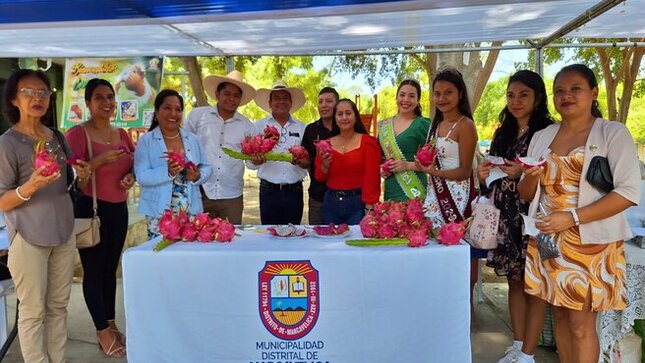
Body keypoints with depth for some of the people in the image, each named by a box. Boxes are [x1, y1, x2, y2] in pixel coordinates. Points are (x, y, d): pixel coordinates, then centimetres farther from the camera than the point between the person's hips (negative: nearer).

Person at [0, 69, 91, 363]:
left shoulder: (58, 137, 9)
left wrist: (81, 177, -1)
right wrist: (31, 187, -26)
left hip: (64, 233, 6)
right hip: (28, 238, -5)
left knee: (58, 306, 13)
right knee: (33, 311, 2)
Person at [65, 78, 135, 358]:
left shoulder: (121, 134, 10)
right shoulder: (77, 133, -10)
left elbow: (134, 164, 19)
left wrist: (131, 176, -3)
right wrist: (100, 160, -26)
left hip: (119, 209, 6)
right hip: (91, 209, -6)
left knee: (111, 268, 14)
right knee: (94, 271, 2)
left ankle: (111, 324, 27)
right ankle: (103, 332, 13)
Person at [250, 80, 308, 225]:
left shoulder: (301, 128, 8)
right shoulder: (259, 126, 4)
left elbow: (309, 162, 6)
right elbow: (250, 162, 0)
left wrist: (301, 162, -15)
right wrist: (256, 160, -22)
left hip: (294, 191, 2)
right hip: (269, 191, -1)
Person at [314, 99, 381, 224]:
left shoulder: (368, 142, -4)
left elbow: (372, 179, -8)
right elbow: (319, 177, 13)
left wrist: (369, 210, -13)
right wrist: (324, 165, -7)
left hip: (357, 204, -3)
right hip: (331, 203, 4)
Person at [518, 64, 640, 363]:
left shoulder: (613, 133, -4)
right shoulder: (541, 137, 9)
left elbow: (630, 192, -13)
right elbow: (527, 194, 12)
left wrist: (572, 218, -21)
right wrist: (530, 178, -12)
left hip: (591, 242, -4)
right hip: (548, 240, 4)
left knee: (581, 324, -1)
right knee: (560, 315, 11)